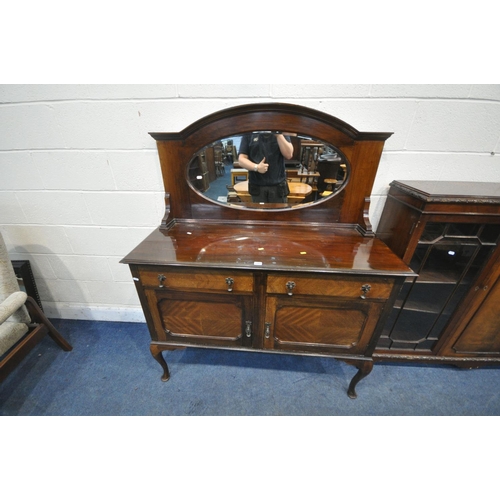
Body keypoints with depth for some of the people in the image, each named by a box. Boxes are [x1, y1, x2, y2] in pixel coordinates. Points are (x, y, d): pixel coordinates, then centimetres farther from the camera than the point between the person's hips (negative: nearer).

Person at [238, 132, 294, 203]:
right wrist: (256, 167, -18)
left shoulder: (282, 132, 6)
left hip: (278, 186, 1)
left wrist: (279, 135, -14)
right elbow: (241, 159, -2)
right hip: (257, 186, 0)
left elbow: (289, 154, -6)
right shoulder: (249, 134, 4)